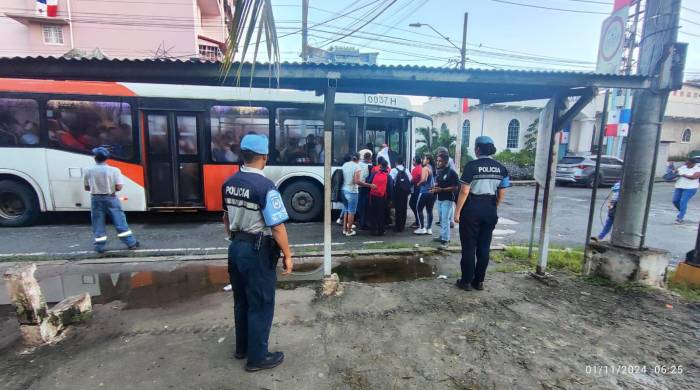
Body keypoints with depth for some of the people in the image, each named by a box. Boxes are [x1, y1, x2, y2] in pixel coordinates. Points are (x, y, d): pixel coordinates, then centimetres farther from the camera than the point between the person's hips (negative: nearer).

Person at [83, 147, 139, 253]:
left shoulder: (89, 171, -3)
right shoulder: (114, 170, -11)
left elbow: (86, 187, 5)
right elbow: (119, 187, -16)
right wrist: (111, 189, 4)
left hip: (96, 199, 2)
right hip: (110, 198, -2)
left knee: (98, 224, 10)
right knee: (120, 221, 5)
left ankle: (100, 247, 15)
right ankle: (131, 243, 8)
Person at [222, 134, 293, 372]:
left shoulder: (229, 183, 3)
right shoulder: (265, 186, -22)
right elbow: (277, 227, -22)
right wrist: (287, 256, -12)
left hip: (236, 247, 8)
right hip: (258, 252, -8)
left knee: (241, 300, 22)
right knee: (261, 305, 9)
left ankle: (242, 348, 40)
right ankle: (257, 357, 24)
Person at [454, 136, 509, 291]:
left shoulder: (471, 166, -12)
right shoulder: (501, 168, 5)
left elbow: (464, 192, -15)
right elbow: (501, 194, 7)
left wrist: (457, 212, -8)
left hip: (472, 209, -5)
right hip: (490, 210, 5)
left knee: (469, 247, 6)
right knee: (484, 247, 13)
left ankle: (466, 281, 14)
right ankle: (479, 281, 22)